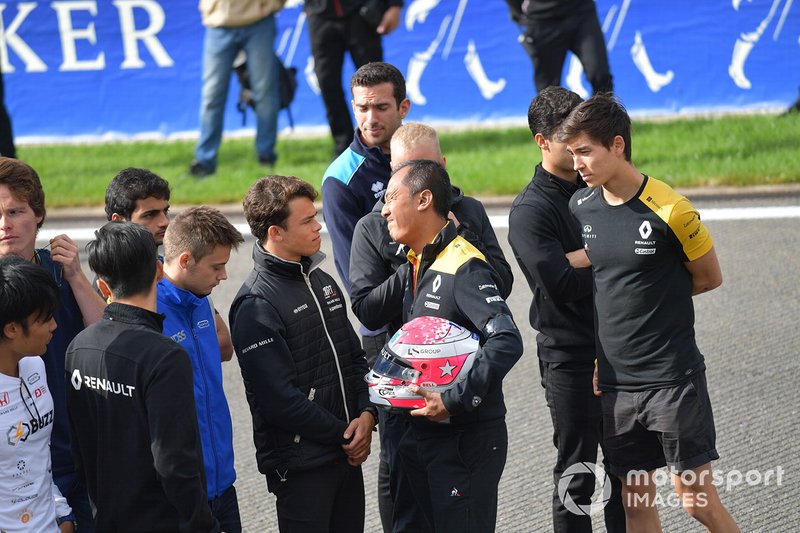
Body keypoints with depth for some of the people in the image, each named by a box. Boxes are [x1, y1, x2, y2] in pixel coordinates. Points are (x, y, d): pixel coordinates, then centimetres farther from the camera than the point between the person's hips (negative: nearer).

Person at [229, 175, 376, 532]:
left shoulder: (321, 281, 11)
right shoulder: (255, 305, -15)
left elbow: (353, 356, 15)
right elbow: (280, 398, -19)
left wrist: (367, 415, -2)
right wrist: (344, 436, -12)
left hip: (348, 453, 8)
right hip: (299, 463, -8)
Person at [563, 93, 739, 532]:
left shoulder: (669, 211, -14)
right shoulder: (580, 207, 3)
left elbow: (708, 278, 0)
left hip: (672, 376, -5)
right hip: (615, 381, 5)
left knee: (696, 498, -4)